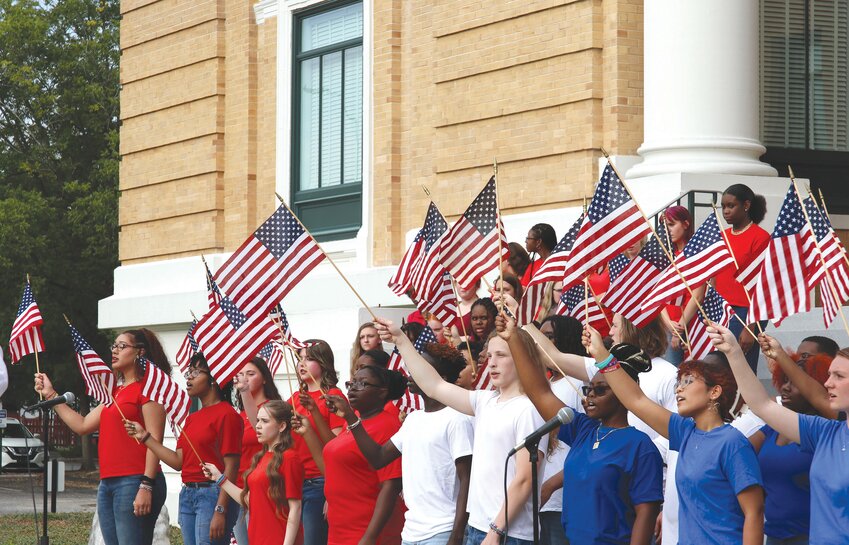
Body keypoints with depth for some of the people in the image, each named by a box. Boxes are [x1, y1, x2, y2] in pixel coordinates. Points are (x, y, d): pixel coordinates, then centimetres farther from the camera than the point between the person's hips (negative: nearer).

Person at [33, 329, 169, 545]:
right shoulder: (115, 392, 22)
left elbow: (154, 441, -13)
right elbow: (82, 425, 22)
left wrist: (147, 486, -20)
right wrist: (51, 395, 24)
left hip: (133, 482, -9)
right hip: (107, 484, 9)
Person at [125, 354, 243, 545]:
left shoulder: (226, 414, -9)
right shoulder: (192, 418, 17)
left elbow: (231, 468, -14)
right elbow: (179, 461, 12)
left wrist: (221, 511, -19)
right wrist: (145, 437, 10)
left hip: (212, 495, -9)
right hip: (187, 495, 9)